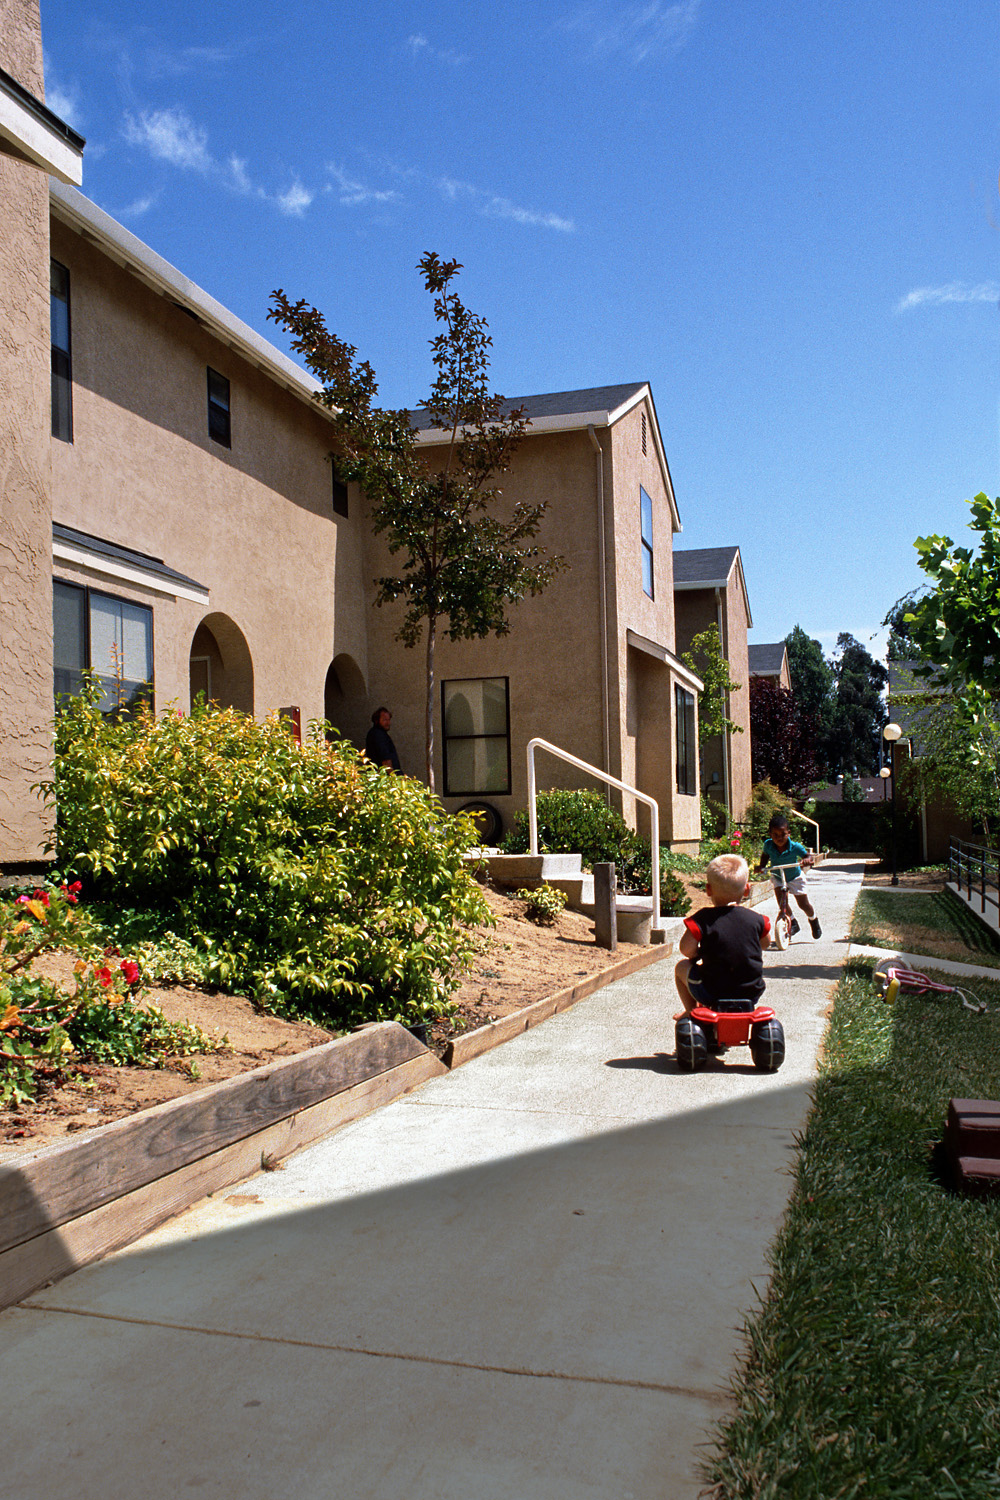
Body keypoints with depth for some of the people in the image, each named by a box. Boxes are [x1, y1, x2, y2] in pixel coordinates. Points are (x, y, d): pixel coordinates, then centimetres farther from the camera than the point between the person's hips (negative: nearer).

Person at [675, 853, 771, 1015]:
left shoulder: (703, 919, -13)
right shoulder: (756, 919, -2)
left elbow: (686, 949, -16)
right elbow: (766, 943, 15)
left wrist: (697, 955, 7)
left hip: (711, 995, -3)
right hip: (752, 994, 3)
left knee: (682, 967, 21)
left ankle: (691, 1011, 27)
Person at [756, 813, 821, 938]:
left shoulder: (795, 847, -30)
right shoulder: (768, 845, -23)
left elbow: (808, 856, -18)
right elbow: (765, 855, -2)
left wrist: (807, 860, -41)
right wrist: (761, 866, -18)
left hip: (795, 877, -1)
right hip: (777, 877, 2)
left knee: (804, 904, 4)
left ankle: (813, 919, 38)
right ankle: (793, 923, 10)